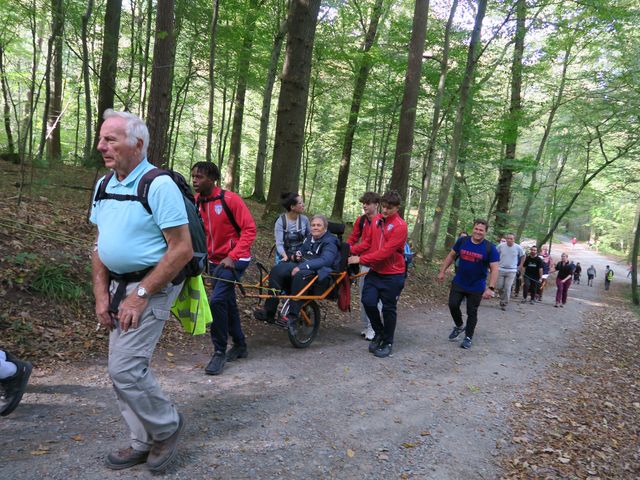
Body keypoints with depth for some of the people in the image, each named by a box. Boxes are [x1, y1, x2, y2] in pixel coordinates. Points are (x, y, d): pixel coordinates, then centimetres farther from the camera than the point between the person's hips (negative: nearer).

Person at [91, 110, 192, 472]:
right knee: (124, 367, 12)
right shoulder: (103, 186, 9)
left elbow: (183, 249, -20)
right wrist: (102, 292, 3)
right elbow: (100, 244, 15)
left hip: (153, 285, -8)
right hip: (118, 284, 8)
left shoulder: (159, 185, -16)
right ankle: (146, 442, 29)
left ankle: (167, 426, 16)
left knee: (125, 368, -10)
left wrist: (141, 295, -19)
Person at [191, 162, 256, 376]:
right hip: (214, 260, 6)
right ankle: (240, 345, 33)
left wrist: (232, 256, -22)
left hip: (234, 259, -6)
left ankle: (220, 352, -3)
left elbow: (249, 229, -16)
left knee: (217, 300, -18)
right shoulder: (195, 202, -1)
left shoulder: (230, 199, -17)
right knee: (228, 303, 16)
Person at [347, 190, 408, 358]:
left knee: (388, 309, 5)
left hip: (392, 275, -5)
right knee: (368, 301, -3)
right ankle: (379, 332, 23)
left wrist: (360, 259, -22)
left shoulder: (400, 226, -18)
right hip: (375, 271, 5)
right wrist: (352, 251, -4)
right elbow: (368, 241, 11)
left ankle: (388, 343, 24)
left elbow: (385, 252, -23)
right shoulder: (376, 219, 4)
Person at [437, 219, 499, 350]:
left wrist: (490, 288, -24)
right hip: (458, 283, 3)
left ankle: (468, 337, 23)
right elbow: (451, 256, 8)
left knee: (471, 312, 7)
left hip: (476, 287, -2)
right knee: (453, 305, 0)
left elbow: (494, 269, -16)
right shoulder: (462, 241, -5)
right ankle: (459, 326, 29)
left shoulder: (490, 248, -14)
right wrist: (442, 271, 6)